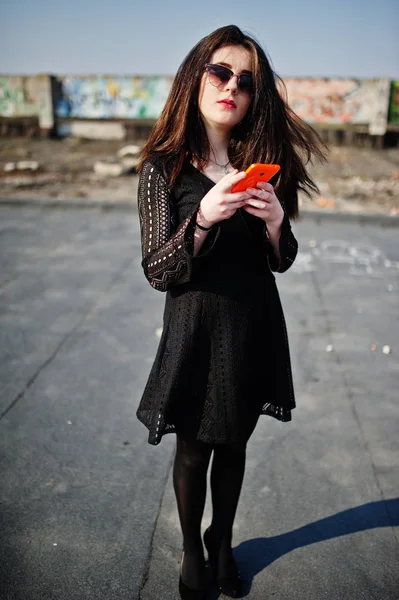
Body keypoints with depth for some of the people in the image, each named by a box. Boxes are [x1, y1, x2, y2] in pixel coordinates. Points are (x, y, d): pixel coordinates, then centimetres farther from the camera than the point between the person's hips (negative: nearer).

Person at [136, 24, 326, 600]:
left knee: (234, 446, 19)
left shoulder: (263, 165, 1)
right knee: (194, 451, 14)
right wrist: (204, 218, -27)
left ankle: (222, 541, 46)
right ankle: (191, 549, 42)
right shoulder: (164, 167, -8)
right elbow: (157, 272, -12)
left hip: (255, 329, 3)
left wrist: (274, 221, -16)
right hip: (197, 331, -3)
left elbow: (281, 262, 5)